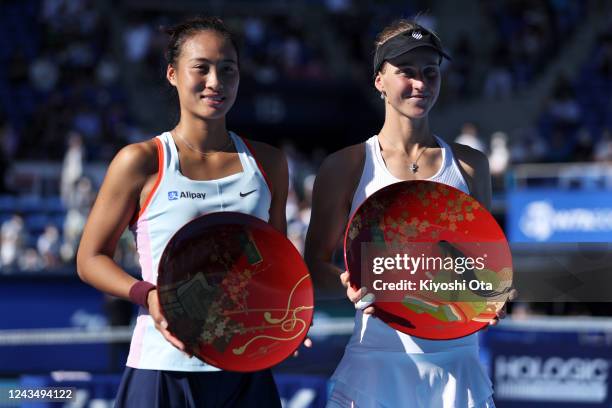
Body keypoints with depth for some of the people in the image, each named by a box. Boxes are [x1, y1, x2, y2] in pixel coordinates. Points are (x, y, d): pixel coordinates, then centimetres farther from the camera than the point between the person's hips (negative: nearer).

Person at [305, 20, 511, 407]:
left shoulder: (470, 165, 9)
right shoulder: (345, 167, 2)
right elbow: (317, 262, 3)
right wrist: (353, 285, -17)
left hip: (456, 360, 2)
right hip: (376, 359, -2)